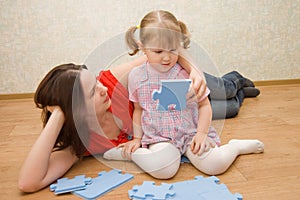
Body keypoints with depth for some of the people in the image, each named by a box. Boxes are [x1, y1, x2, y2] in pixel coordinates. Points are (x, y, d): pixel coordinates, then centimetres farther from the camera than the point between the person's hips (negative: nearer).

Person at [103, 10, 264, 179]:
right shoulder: (136, 77, -3)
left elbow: (204, 105, 2)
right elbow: (138, 109, 12)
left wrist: (202, 133, -10)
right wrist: (137, 138, 8)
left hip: (191, 133, 1)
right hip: (158, 138, 0)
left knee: (214, 165, -21)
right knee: (163, 170, -30)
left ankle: (237, 146, 9)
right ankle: (131, 152, -5)